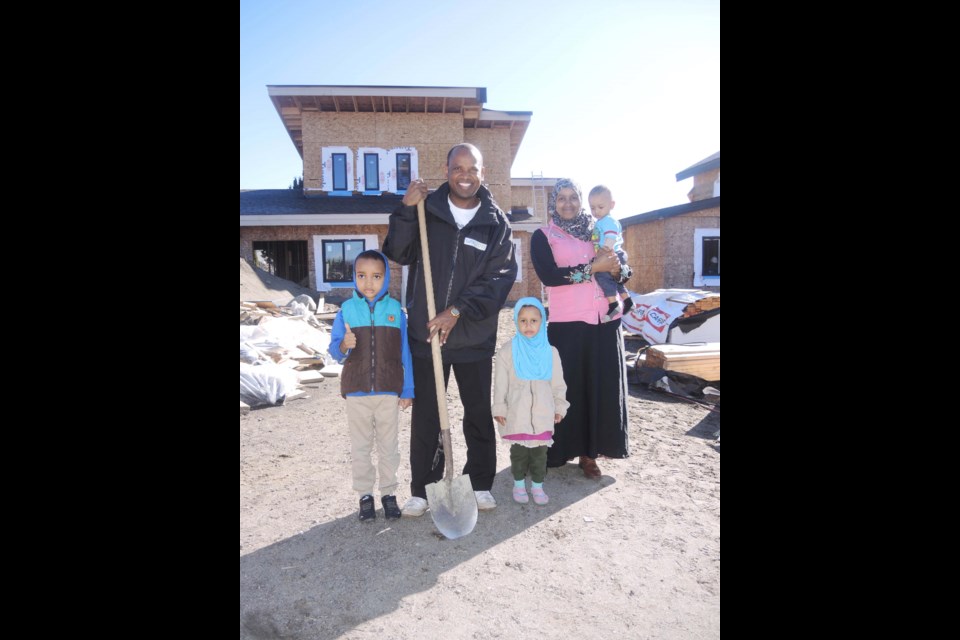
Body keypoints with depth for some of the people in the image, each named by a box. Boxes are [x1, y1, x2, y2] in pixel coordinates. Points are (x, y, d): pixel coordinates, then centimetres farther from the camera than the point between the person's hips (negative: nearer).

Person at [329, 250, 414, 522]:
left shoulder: (395, 310, -4)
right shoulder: (347, 310, -3)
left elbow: (405, 353, 0)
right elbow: (334, 350, -1)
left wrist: (408, 390, -1)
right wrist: (344, 345, -25)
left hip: (389, 391, 0)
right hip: (356, 391, 1)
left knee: (389, 445, 12)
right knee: (360, 447, 11)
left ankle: (389, 492, 26)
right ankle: (365, 495, 25)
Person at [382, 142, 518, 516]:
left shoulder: (496, 222, 0)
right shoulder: (426, 208, 2)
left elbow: (500, 278, -8)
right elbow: (398, 254, -5)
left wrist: (458, 311, -18)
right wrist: (406, 211, -17)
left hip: (475, 337, 0)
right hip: (425, 332, 0)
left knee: (479, 414, 12)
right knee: (425, 416, 9)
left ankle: (480, 484, 30)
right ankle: (421, 489, 24)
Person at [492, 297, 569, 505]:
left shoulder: (550, 352, 1)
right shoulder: (507, 351, -5)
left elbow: (558, 383, 7)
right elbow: (501, 383, -2)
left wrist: (559, 407, 7)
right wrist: (499, 409, -3)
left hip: (543, 413, 2)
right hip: (517, 413, -1)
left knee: (540, 450, 9)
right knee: (519, 450, 8)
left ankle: (537, 484, 25)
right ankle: (519, 484, 26)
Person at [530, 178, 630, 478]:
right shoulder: (543, 236, 2)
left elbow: (623, 267, 13)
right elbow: (548, 275, -14)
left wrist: (615, 267, -11)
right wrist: (593, 267, -15)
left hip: (606, 321, 4)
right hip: (567, 324, -4)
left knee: (603, 386, 5)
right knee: (568, 387, 2)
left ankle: (589, 452, 16)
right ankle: (564, 449, 16)